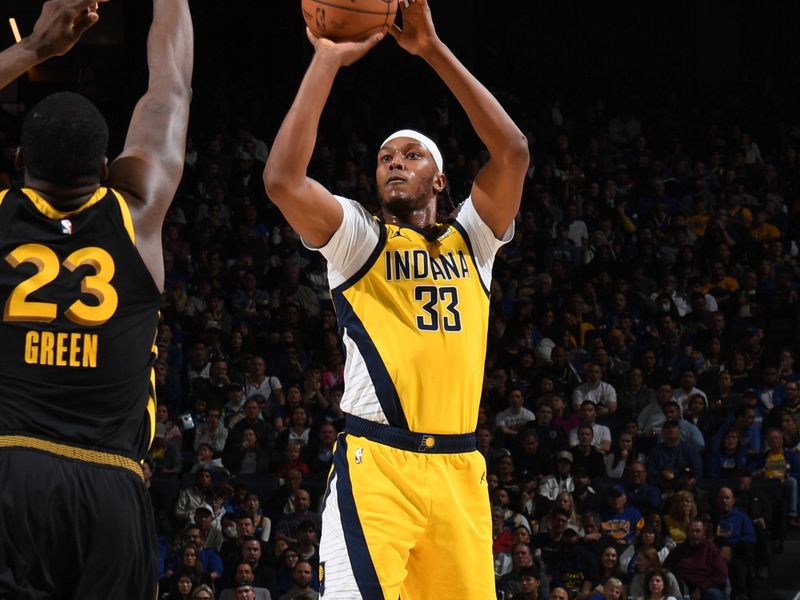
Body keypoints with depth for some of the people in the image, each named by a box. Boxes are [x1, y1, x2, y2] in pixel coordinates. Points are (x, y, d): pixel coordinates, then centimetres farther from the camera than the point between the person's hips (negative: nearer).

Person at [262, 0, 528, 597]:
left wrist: (435, 50, -2)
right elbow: (283, 179, -9)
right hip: (377, 462, -3)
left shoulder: (470, 241, 17)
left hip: (459, 467, 4)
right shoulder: (358, 239, 9)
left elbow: (512, 151, 1)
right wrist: (328, 59, -6)